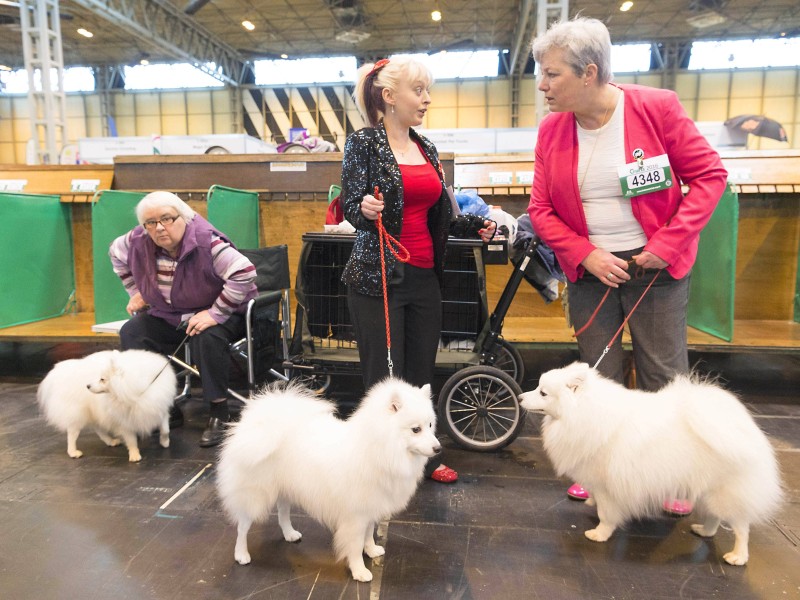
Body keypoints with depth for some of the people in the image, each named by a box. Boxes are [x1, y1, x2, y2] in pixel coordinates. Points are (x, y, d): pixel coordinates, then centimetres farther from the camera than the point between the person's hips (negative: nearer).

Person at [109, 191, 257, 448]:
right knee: (131, 332, -9)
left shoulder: (206, 241, -27)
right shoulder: (139, 242, -7)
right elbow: (116, 253, 16)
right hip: (170, 315, 7)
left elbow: (244, 273, -35)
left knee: (207, 337, -37)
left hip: (221, 313, -7)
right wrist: (136, 292, 11)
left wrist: (216, 314, -33)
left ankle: (219, 413, -20)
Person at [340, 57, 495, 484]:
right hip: (378, 277, -6)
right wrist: (365, 209, -29)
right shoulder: (364, 143, -4)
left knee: (421, 375, 13)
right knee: (384, 380, 0)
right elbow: (351, 208, -8)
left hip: (424, 276, 6)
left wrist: (475, 224, 9)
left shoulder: (426, 148, 15)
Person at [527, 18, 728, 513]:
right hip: (590, 270, 3)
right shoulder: (553, 129, 0)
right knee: (599, 377, 9)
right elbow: (541, 208, 1)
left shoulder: (657, 108, -9)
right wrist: (586, 254, -11)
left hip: (656, 268, -2)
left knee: (663, 374, 5)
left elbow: (710, 175, -5)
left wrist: (668, 244, -14)